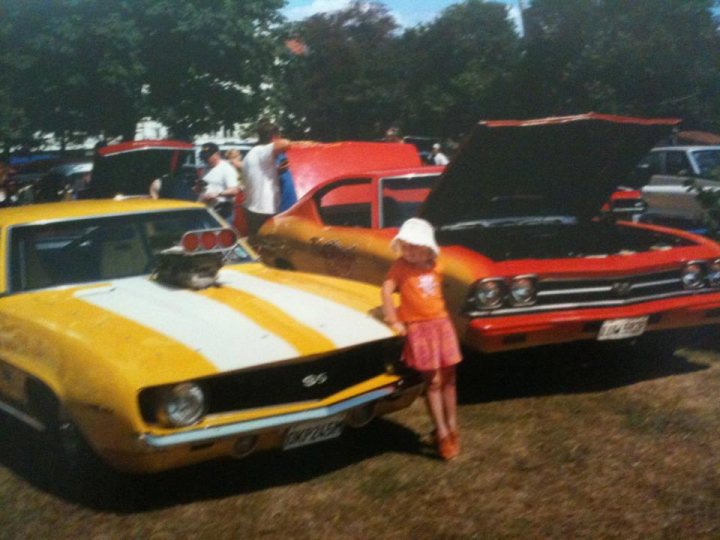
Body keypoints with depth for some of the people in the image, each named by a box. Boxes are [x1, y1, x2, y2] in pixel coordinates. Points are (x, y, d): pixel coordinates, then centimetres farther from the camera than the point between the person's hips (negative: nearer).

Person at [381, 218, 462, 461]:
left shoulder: (435, 266, 7)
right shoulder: (401, 266, -8)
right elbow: (386, 290, -19)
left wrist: (444, 316, 11)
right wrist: (393, 321, -23)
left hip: (441, 323, 5)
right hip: (418, 327, -5)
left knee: (448, 379, 9)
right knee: (433, 381, -4)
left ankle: (452, 427, 21)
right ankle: (442, 434, 3)